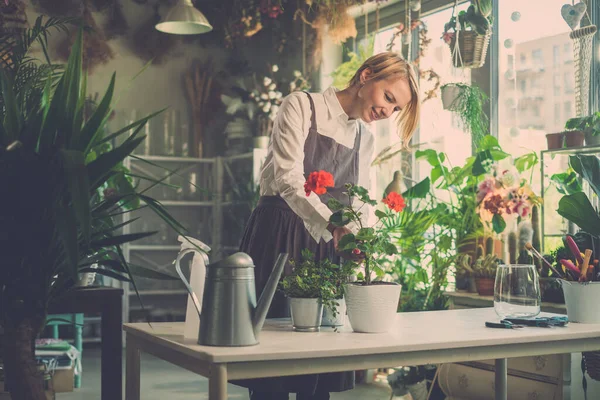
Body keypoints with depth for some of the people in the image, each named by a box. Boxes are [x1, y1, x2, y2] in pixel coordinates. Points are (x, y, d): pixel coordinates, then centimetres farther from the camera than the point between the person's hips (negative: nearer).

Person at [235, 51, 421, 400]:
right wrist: (332, 224, -33)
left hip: (328, 245, 6)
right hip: (278, 239, -6)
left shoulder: (365, 138, 15)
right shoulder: (302, 106, -5)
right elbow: (289, 177, -19)